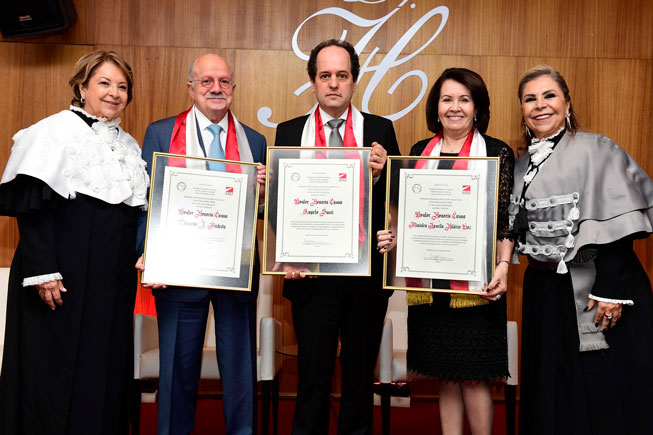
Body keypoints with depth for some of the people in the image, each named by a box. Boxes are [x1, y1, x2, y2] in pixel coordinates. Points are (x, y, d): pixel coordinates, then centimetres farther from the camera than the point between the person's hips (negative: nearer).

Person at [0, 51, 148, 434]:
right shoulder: (55, 132, -5)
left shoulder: (129, 145, 15)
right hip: (64, 280, -6)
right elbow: (32, 207, -12)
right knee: (55, 374, 1)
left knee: (105, 375, 10)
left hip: (114, 283, 6)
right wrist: (43, 271, -19)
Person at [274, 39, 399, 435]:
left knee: (361, 374, 15)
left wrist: (381, 174, -20)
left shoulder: (380, 131, 3)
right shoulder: (289, 132, 4)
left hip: (366, 274, 1)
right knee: (313, 376, 9)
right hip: (311, 273, 0)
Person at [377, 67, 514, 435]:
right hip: (429, 280, 4)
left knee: (473, 375, 1)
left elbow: (507, 219, -3)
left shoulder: (498, 153, 1)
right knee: (445, 374, 13)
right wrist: (394, 237, -3)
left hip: (474, 281, -4)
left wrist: (503, 266, -14)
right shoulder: (420, 152, 11)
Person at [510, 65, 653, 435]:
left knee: (604, 393, 2)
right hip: (545, 290, 6)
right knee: (552, 393, 13)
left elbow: (617, 225, -14)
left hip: (595, 290, -6)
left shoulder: (595, 150, -7)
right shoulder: (522, 166, 11)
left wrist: (612, 289, -20)